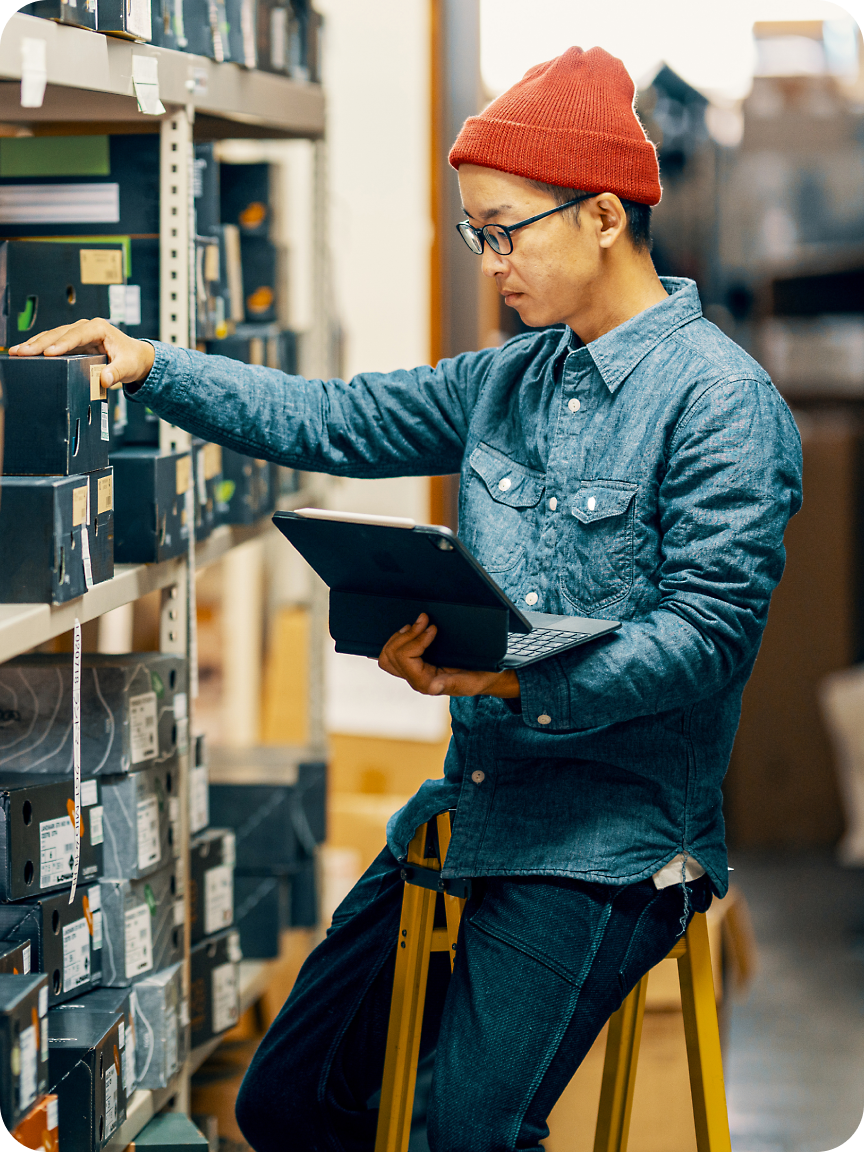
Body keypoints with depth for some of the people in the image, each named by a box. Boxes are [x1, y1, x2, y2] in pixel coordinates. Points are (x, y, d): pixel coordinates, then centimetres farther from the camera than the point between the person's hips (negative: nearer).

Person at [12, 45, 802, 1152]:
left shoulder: (721, 399, -12)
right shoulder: (509, 380, 12)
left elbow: (709, 631, -19)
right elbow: (329, 422, 14)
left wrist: (513, 676, -30)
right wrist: (152, 367, 4)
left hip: (609, 842, -8)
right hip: (469, 809, 8)